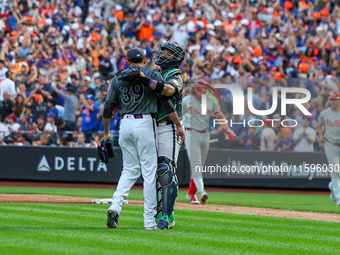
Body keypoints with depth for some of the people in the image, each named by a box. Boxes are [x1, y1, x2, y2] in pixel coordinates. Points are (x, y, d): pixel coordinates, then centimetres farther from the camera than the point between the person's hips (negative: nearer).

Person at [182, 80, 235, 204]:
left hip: (205, 135, 5)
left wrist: (227, 129, -7)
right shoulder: (186, 100, -4)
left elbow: (220, 116, 6)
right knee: (196, 164, -15)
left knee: (199, 166, 8)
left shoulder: (211, 101, 6)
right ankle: (201, 191, -28)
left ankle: (191, 193, 19)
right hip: (191, 135, -4)